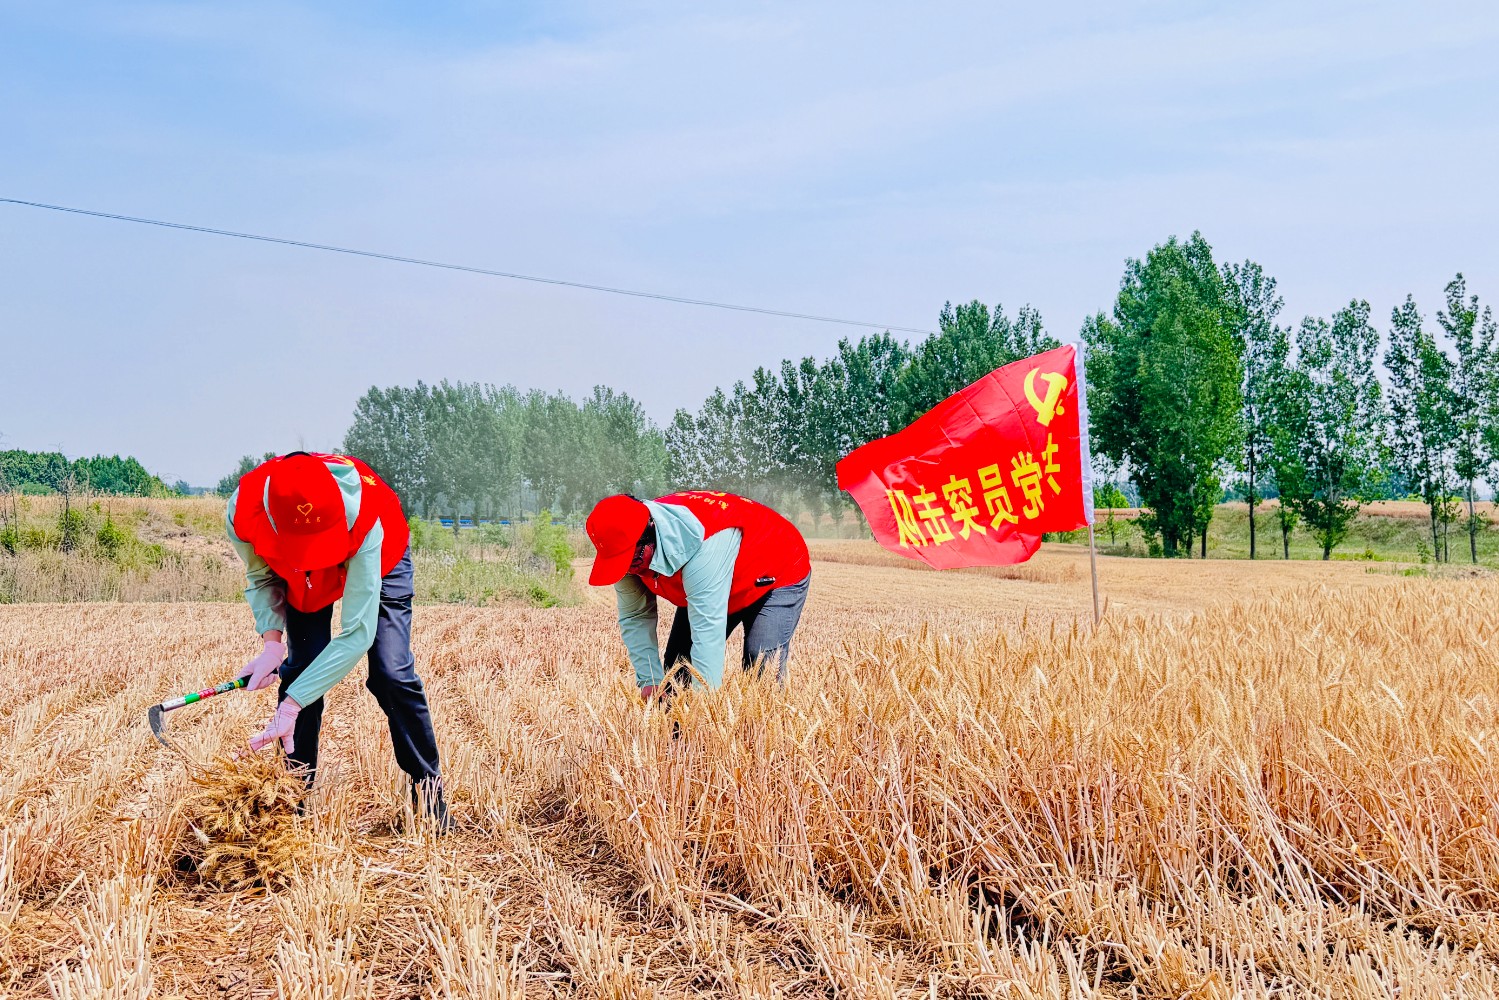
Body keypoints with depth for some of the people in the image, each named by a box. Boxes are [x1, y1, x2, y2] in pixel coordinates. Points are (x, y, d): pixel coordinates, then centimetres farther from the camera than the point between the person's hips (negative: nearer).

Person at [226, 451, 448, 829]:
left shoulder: (363, 520, -46)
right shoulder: (243, 511, -37)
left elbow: (358, 632, -44)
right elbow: (260, 578, -13)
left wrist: (291, 704, -48)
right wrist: (272, 641, -31)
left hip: (378, 561, -3)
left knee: (391, 673, -14)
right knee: (300, 667, -11)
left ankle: (427, 785, 2)